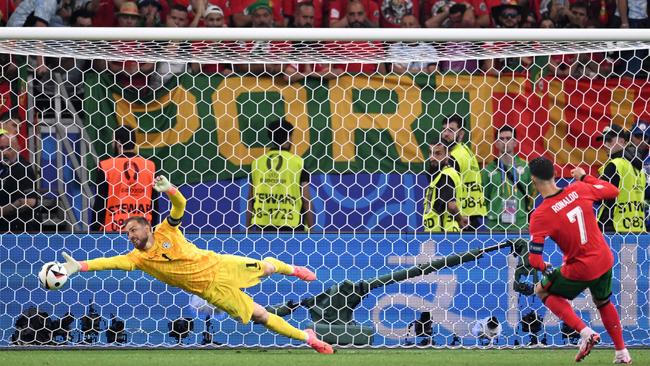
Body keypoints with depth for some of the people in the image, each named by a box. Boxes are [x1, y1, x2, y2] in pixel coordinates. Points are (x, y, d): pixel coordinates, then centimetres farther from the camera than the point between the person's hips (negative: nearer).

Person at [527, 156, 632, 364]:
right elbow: (613, 191, 9)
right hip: (605, 260, 5)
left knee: (543, 291, 20)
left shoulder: (540, 216, -20)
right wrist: (585, 177, 20)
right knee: (603, 302, 32)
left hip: (580, 269, -5)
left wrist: (547, 269, 1)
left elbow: (534, 259, -21)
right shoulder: (579, 190, -9)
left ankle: (585, 333, 7)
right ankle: (622, 353, 38)